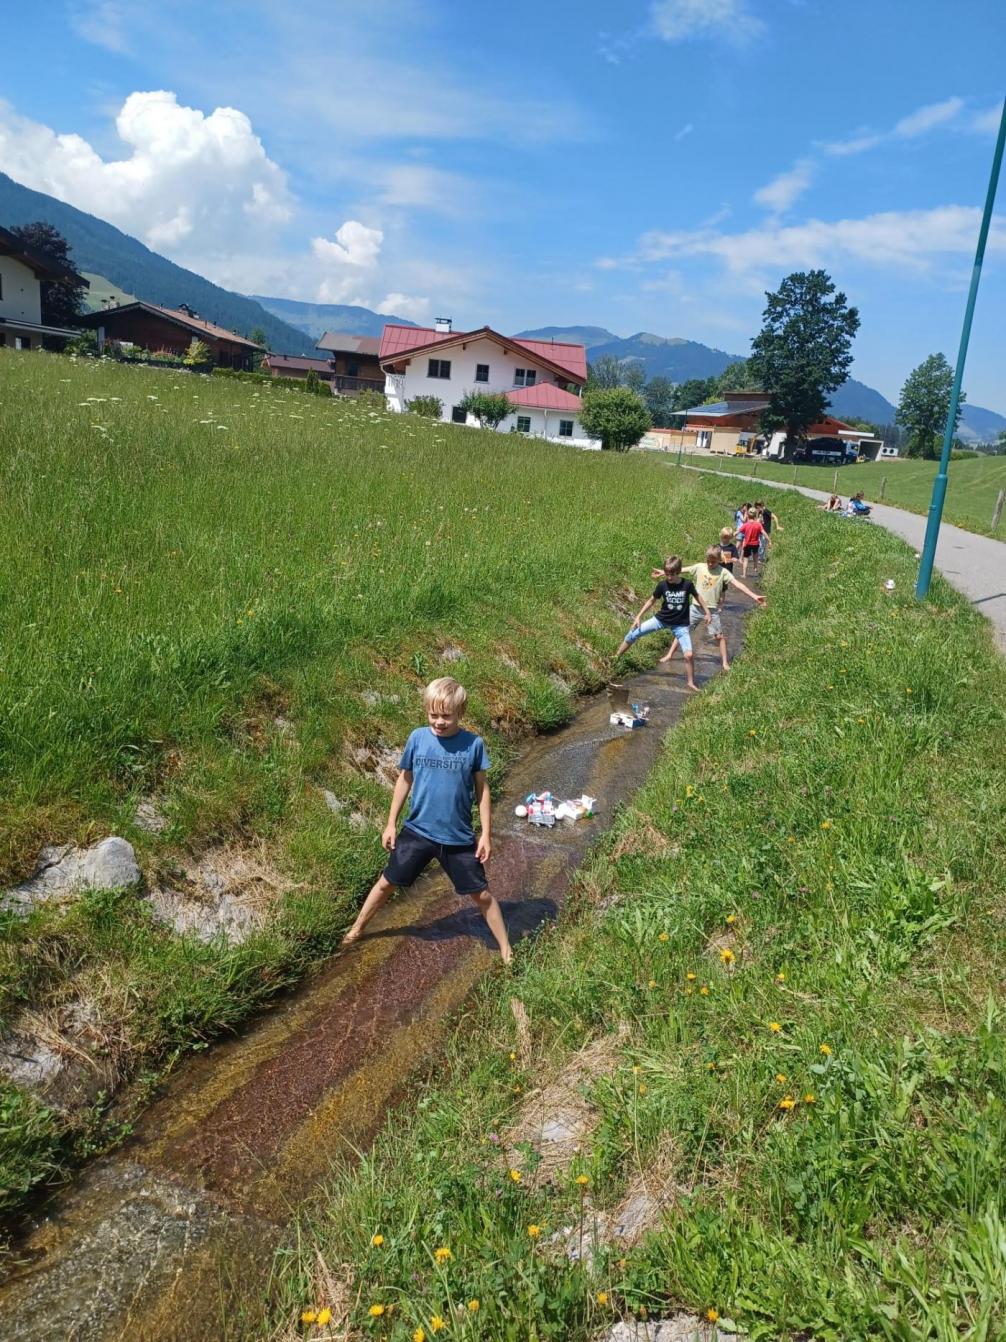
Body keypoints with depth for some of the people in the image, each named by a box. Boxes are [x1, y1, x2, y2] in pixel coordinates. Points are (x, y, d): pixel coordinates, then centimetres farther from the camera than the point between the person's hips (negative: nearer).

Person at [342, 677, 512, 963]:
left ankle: (506, 951, 25)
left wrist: (486, 834, -3)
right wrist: (391, 823, 7)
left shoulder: (473, 744, -12)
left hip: (459, 837, -1)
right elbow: (405, 780, 4)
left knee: (482, 894, 7)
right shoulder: (417, 738, -8)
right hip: (417, 831, 2)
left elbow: (481, 789, -2)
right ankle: (356, 930, 37)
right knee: (386, 883, 13)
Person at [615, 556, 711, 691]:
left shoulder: (687, 584, -16)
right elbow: (652, 600, 2)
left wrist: (707, 612, 7)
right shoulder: (662, 585, -12)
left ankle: (691, 682, 8)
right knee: (633, 634, -4)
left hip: (681, 625, -2)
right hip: (661, 619, 2)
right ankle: (615, 658, 15)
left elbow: (697, 596, 3)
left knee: (689, 655, -14)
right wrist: (639, 616, 1)